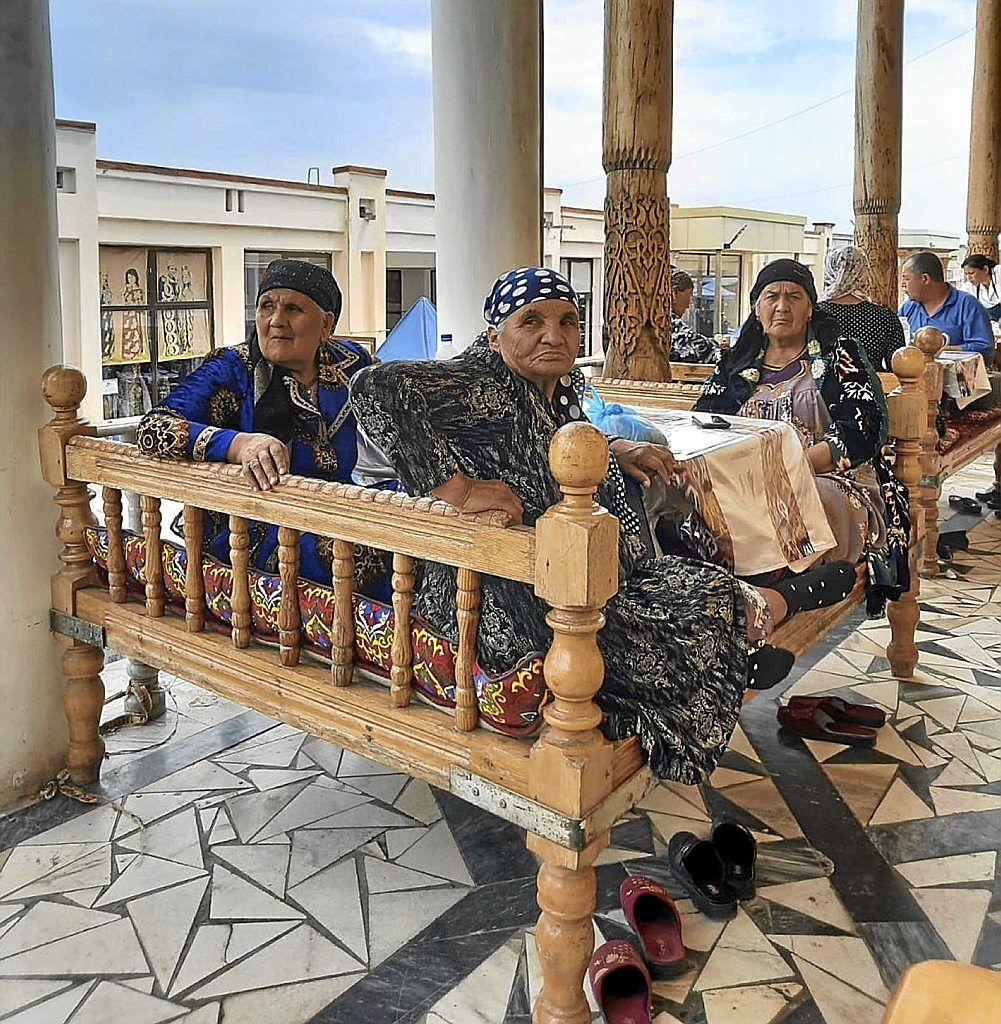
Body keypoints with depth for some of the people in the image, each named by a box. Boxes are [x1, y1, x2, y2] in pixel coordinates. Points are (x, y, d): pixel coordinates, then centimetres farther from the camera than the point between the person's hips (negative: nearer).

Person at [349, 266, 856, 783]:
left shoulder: (563, 383, 5)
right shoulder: (484, 383, -22)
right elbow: (376, 386, -36)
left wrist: (615, 450, 8)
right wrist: (460, 489, -34)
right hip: (507, 608, -9)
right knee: (710, 600, -3)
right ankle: (786, 601, 28)